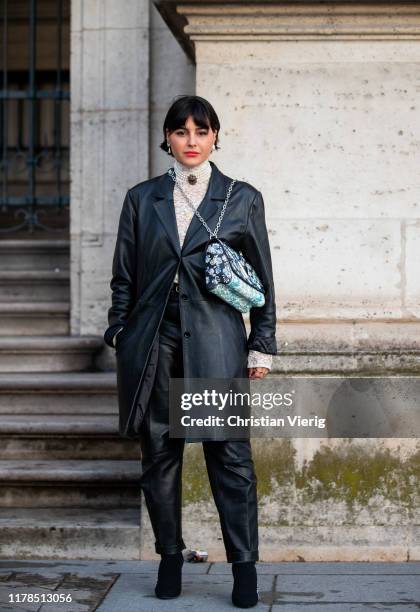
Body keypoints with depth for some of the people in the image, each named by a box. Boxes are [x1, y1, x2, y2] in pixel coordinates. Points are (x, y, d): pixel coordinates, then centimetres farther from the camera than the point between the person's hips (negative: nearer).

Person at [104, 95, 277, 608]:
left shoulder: (243, 199, 6)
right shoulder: (141, 198, 10)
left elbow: (262, 279, 7)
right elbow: (123, 277, 12)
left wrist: (261, 348, 2)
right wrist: (119, 336, 5)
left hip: (216, 340, -2)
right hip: (153, 340, 2)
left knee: (230, 456, -4)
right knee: (159, 454, 7)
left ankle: (244, 567, 4)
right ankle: (169, 559, 19)